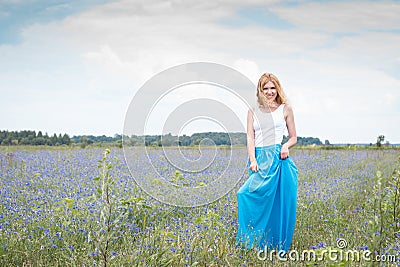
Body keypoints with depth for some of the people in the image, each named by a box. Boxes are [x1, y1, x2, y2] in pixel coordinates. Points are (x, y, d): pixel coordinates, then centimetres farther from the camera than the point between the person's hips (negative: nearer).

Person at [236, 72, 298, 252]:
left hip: (278, 158, -1)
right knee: (259, 200, -7)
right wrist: (252, 160, -10)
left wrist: (286, 146, -9)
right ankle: (255, 242, 6)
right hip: (259, 158, 1)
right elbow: (250, 137, 4)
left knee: (279, 203, -2)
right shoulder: (253, 111, 12)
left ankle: (279, 245, 9)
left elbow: (293, 137, 13)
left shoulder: (285, 109, 10)